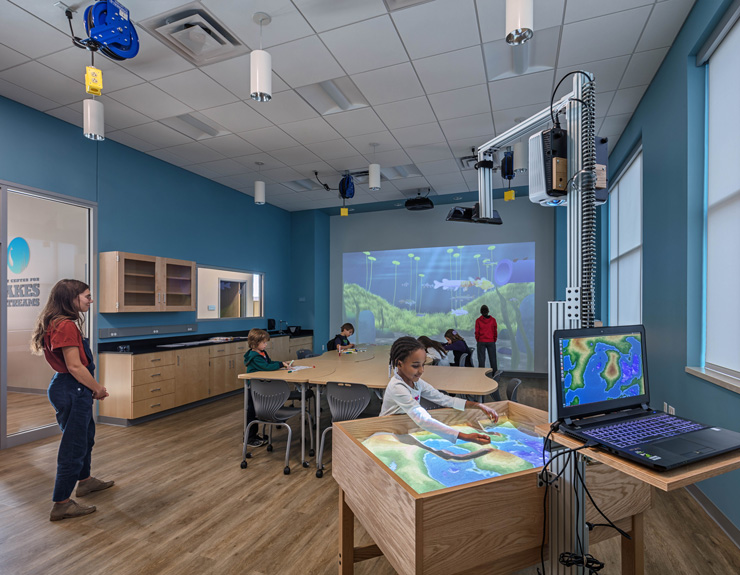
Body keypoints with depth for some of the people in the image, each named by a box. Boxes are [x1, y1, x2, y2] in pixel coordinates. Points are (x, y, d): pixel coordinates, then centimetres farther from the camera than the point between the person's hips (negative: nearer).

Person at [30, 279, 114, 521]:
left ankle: (84, 480, 44)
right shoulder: (66, 326, -22)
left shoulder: (59, 324, 10)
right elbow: (75, 367, -23)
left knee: (86, 436, 25)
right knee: (74, 446, 1)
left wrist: (93, 387, 10)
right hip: (72, 392, -11)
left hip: (73, 390, 11)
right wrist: (98, 389, -11)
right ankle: (61, 504, 14)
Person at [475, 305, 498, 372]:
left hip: (481, 342, -1)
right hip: (491, 342, 1)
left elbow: (477, 332, -3)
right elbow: (495, 331, 0)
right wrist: (494, 341, 12)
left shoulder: (478, 320, -6)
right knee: (493, 359, 8)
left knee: (481, 359, 5)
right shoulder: (493, 320, -4)